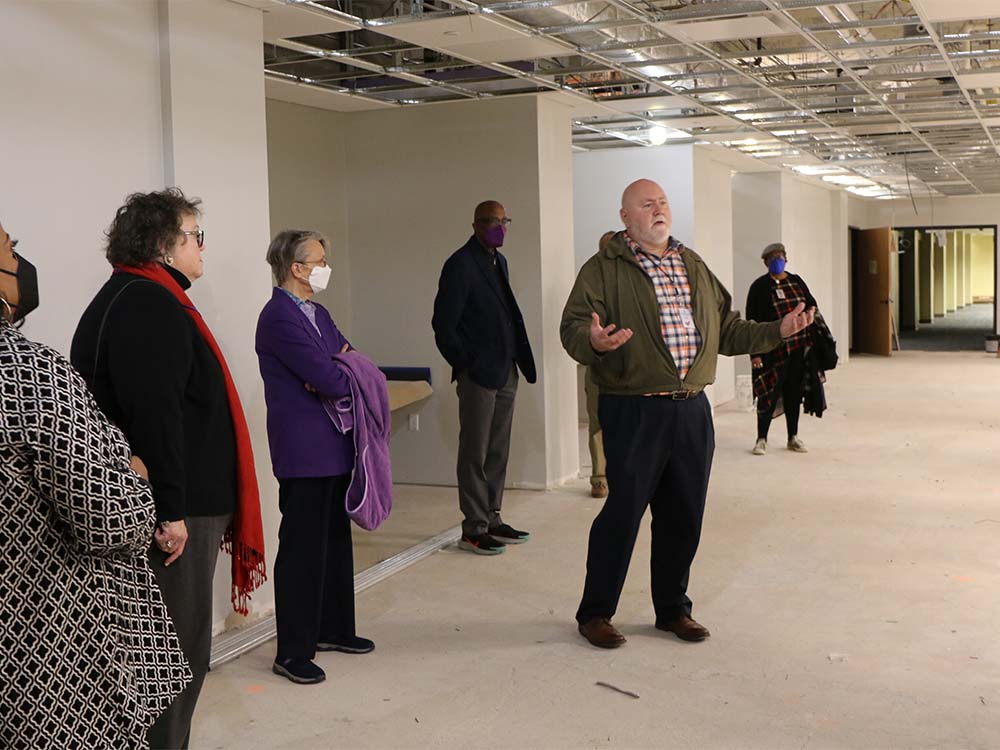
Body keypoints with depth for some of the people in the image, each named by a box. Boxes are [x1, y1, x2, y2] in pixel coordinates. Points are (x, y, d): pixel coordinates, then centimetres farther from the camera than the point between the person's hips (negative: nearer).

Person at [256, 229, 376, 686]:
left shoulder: (318, 314, 15)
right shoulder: (279, 317, -16)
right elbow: (330, 380, -22)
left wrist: (335, 373, -10)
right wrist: (349, 378, -1)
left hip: (335, 448, 10)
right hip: (304, 452, -10)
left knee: (336, 541, 17)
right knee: (302, 549, -3)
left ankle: (332, 629, 31)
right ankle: (292, 653, 6)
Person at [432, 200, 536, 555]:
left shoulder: (499, 261, 15)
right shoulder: (460, 264, -11)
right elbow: (443, 324, -13)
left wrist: (518, 361, 12)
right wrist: (464, 364, -10)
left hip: (505, 373, 8)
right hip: (478, 375, -8)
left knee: (497, 453, 13)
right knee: (474, 454, 0)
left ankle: (492, 520, 23)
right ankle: (473, 529, 7)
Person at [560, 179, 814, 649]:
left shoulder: (694, 267, 17)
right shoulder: (603, 270, -3)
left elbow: (726, 330, 22)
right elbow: (572, 329, -11)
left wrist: (777, 330, 11)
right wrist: (593, 342, -33)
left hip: (691, 411, 6)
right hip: (633, 411, -6)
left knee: (684, 515, 11)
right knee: (623, 511, -2)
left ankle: (672, 608, 27)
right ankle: (595, 613, 14)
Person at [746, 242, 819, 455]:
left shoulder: (796, 281, 11)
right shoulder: (759, 286, -4)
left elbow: (811, 303, 26)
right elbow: (752, 321, -7)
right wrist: (755, 353, -12)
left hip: (798, 348, 5)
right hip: (773, 350, -5)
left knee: (794, 392, 11)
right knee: (770, 393, -5)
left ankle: (793, 438, 21)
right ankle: (762, 439, 9)